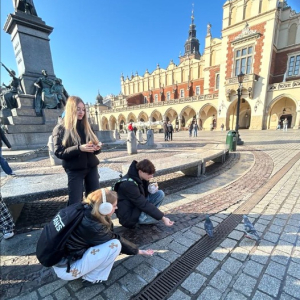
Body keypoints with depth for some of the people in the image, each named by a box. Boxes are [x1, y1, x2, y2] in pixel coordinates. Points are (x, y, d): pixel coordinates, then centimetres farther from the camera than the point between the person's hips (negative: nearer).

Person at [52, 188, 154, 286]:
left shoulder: (85, 210, -8)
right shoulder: (92, 227, -29)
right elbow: (117, 240, -14)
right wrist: (140, 251, 1)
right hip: (66, 269, -8)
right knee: (115, 245, -18)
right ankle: (92, 279, 2)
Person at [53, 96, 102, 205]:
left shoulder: (86, 126, 11)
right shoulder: (60, 129, -3)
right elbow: (58, 152, -11)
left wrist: (97, 147, -9)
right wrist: (79, 148, -25)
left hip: (91, 167, 5)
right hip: (74, 170, -4)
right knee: (75, 202, 3)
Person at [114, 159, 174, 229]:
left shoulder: (140, 177, -6)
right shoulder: (129, 184, -32)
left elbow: (145, 193, 9)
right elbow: (143, 204, -32)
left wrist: (152, 188, -14)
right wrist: (162, 218, -31)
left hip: (138, 205, 8)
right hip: (128, 216, -8)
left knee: (160, 194, -7)